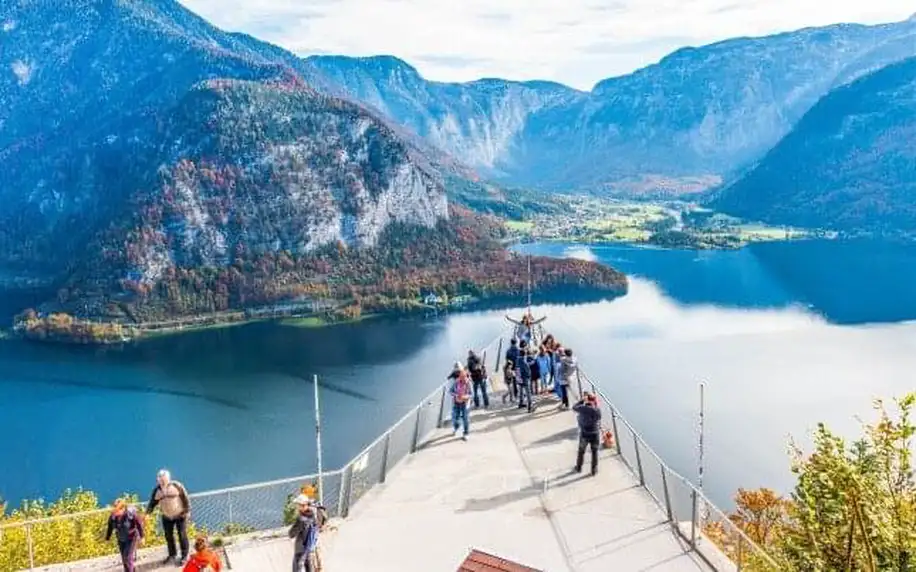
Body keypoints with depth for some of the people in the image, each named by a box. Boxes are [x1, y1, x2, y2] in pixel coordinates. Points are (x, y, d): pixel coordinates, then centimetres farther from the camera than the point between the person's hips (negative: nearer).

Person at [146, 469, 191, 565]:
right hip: (167, 517, 4)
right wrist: (147, 513, -11)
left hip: (180, 515, -4)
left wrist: (187, 511, -11)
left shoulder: (176, 486, -15)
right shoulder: (157, 490, -4)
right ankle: (172, 555, 34)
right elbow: (152, 503, 2)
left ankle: (185, 555, 17)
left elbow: (185, 498, -11)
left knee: (182, 535, 2)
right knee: (168, 536, 14)